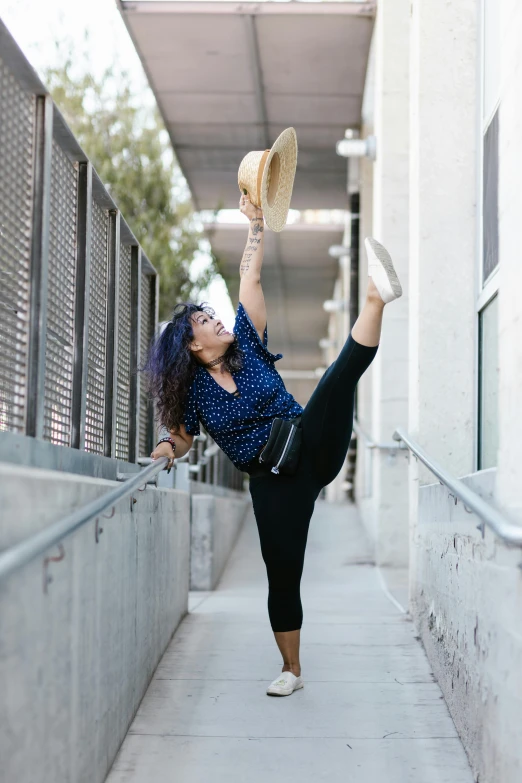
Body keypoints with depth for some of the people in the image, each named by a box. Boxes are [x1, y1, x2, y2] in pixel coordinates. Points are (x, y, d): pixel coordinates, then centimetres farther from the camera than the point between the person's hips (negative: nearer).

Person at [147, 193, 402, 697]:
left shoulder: (245, 347, 6)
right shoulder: (195, 392, 3)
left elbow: (249, 279, 2)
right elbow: (181, 439, 15)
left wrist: (256, 223, -3)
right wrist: (166, 451, -8)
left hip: (314, 449, 1)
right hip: (273, 482, -1)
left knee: (342, 371, -21)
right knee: (282, 575, -1)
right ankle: (292, 670, 15)